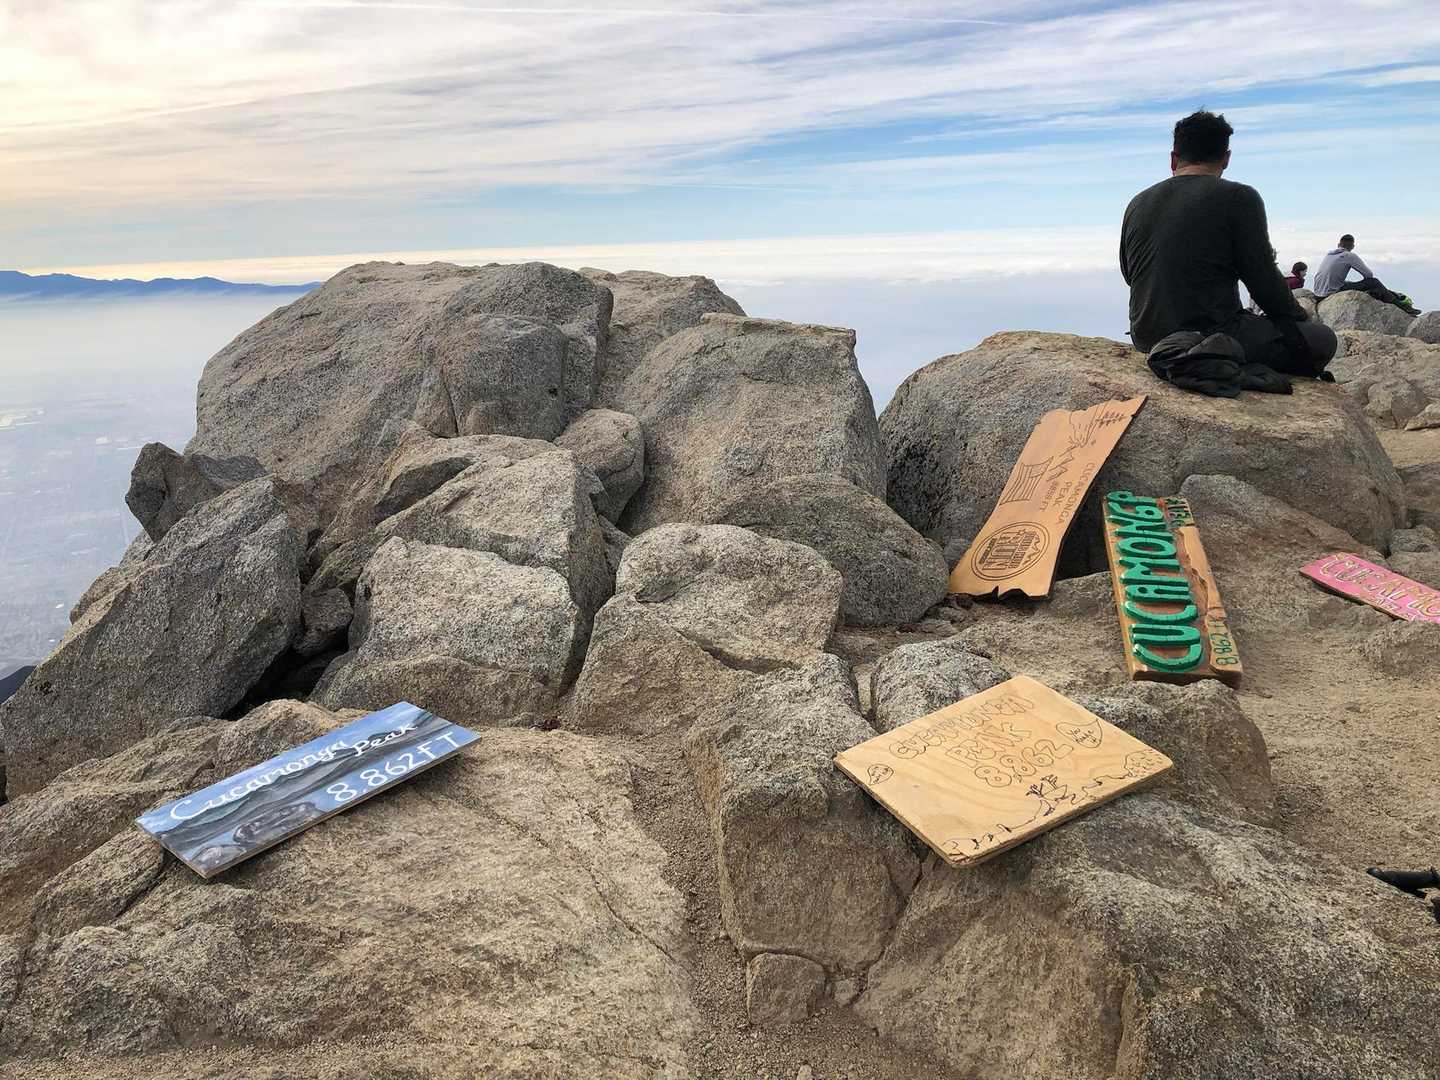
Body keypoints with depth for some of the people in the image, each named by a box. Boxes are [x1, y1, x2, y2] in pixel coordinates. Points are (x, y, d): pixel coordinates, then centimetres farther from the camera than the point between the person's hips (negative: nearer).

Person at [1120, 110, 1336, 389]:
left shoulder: (1137, 203, 7)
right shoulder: (1239, 198, -8)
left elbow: (1128, 273, 18)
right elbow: (1263, 279, -6)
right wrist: (1300, 320, 11)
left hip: (1147, 340, 7)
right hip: (1210, 333, -7)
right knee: (1323, 340, 7)